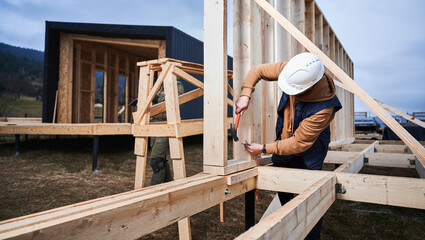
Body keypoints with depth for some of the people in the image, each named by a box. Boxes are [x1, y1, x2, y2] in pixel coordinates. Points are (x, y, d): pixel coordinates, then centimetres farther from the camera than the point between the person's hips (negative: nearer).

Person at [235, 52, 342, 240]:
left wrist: (263, 149, -23)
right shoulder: (291, 70, -21)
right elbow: (257, 70, -6)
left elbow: (299, 144, -29)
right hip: (283, 142, 6)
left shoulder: (324, 107, -36)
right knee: (282, 191, 20)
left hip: (307, 156, -6)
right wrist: (245, 94, -22)